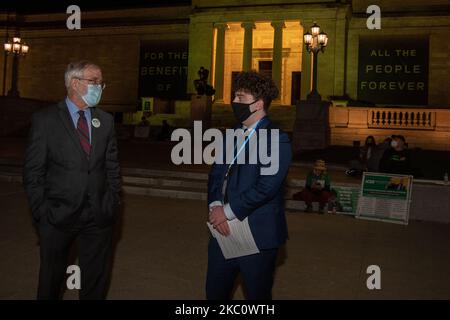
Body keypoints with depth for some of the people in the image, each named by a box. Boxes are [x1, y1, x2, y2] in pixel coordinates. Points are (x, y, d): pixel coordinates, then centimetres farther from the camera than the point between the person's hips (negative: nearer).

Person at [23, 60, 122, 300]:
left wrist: (112, 204, 1)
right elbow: (33, 172, -5)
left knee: (96, 281, 14)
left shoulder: (105, 121, 7)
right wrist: (42, 212, -8)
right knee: (51, 279, 17)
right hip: (57, 217, -2)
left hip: (99, 217, 3)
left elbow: (112, 167, 8)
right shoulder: (45, 119, -5)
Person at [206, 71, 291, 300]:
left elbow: (266, 187, -22)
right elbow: (216, 174, 9)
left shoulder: (276, 139, -13)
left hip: (257, 234, -7)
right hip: (225, 230, 7)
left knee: (257, 294, 12)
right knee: (214, 293, 18)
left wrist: (228, 211, -17)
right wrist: (215, 206, -8)